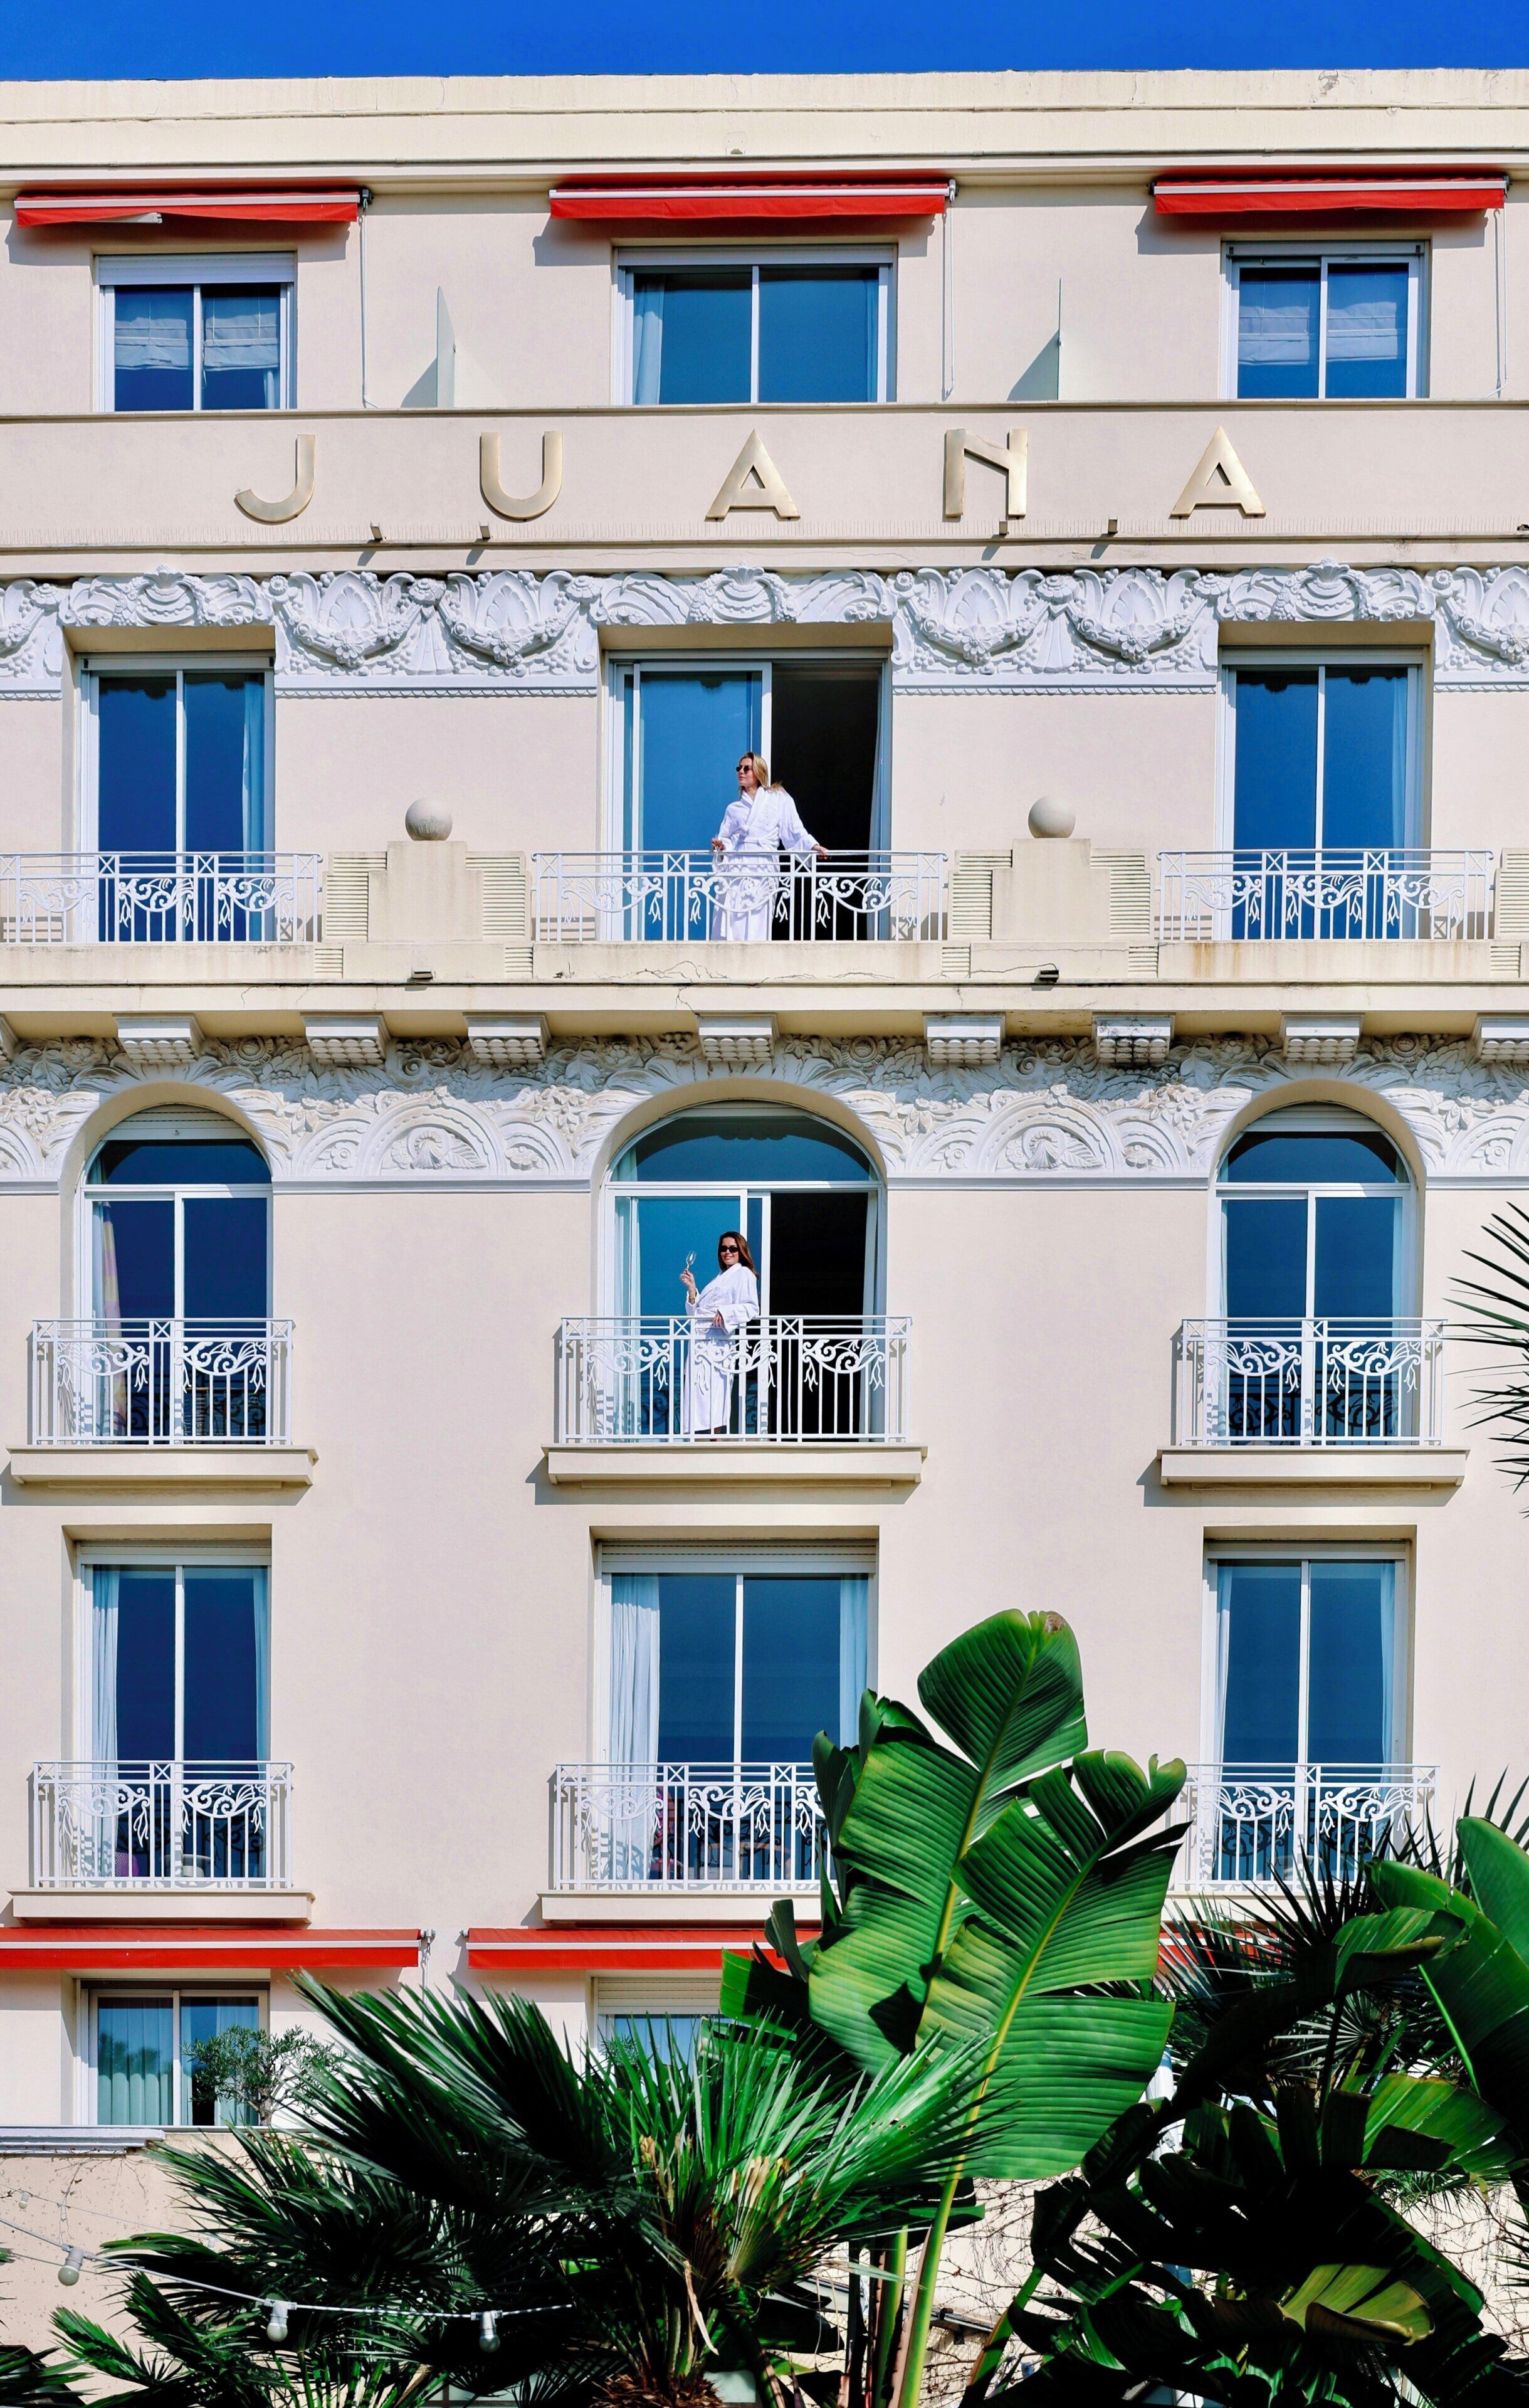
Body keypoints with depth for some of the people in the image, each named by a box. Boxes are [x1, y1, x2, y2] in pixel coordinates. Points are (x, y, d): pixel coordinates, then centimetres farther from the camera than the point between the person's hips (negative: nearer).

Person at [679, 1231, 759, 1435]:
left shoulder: (743, 1274, 3)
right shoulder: (720, 1278, 28)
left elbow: (751, 1308, -10)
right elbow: (697, 1312, 26)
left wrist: (725, 1312, -22)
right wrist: (692, 1288, 14)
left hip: (718, 1345, -8)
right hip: (702, 1344, 8)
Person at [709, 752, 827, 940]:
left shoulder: (779, 799, 12)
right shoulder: (733, 809, 21)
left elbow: (796, 832, 6)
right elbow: (725, 839, 17)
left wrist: (813, 846, -9)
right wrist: (720, 847, -4)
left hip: (763, 872, -2)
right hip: (734, 871, 2)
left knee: (756, 934, -8)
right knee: (731, 932, -7)